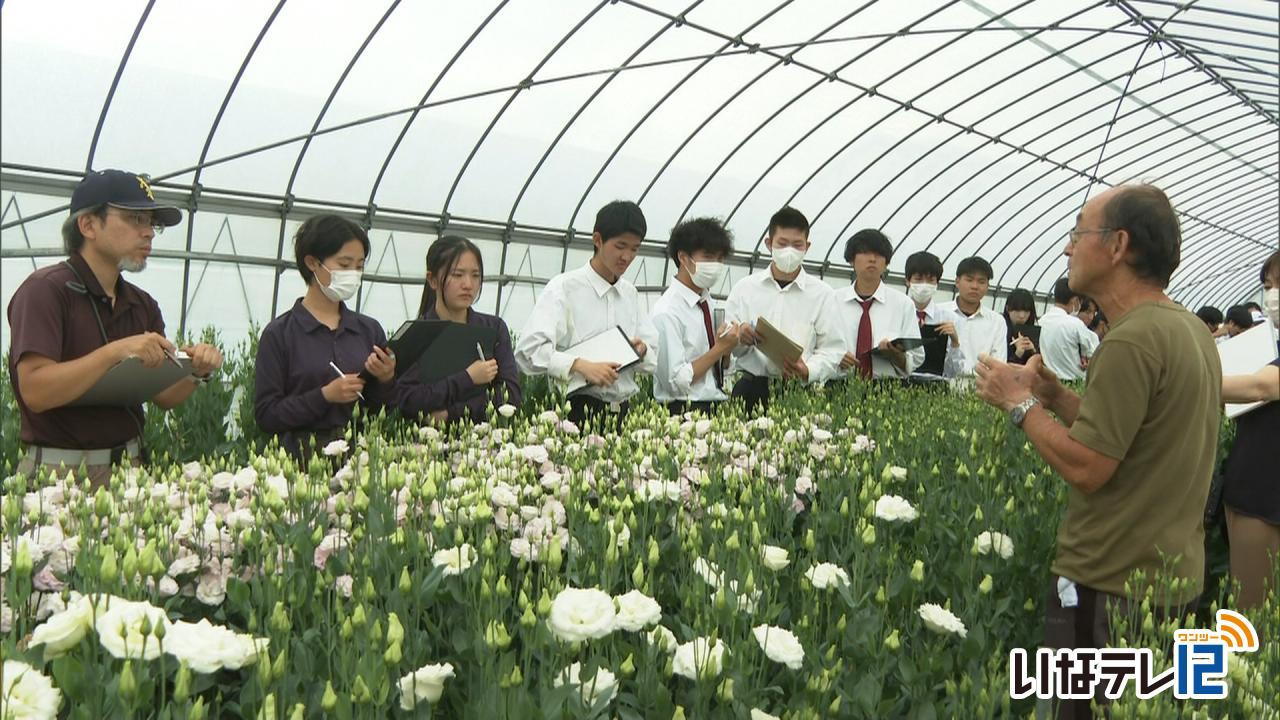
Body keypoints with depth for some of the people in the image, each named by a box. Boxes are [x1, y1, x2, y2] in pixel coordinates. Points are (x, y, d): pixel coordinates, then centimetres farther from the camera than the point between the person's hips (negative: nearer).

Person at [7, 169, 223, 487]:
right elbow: (35, 392, -21)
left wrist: (197, 372, -11)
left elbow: (164, 397, 9)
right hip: (62, 471, -6)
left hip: (129, 468, 6)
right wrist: (115, 352, -28)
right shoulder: (45, 289, -11)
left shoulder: (142, 304, 8)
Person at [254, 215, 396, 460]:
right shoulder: (280, 333, 0)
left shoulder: (370, 330, 11)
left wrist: (385, 381, -4)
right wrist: (325, 396, -13)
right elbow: (266, 415, -4)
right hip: (303, 456, -3)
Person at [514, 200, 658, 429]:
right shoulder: (564, 288, -4)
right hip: (581, 411, -5)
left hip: (624, 411, 6)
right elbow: (528, 351, -15)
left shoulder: (630, 293, 17)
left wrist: (642, 351, -4)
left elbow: (654, 358, 19)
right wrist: (580, 365, -26)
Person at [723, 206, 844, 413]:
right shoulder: (744, 288, 11)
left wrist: (808, 371, -17)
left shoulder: (822, 294, 7)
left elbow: (832, 349, 3)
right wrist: (740, 338, -12)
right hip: (751, 390, 1)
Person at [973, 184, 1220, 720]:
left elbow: (1086, 468, -23)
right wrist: (1057, 396, 6)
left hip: (1110, 586, -9)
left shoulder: (1133, 340, -22)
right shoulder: (1190, 329, 8)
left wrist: (1020, 401, -10)